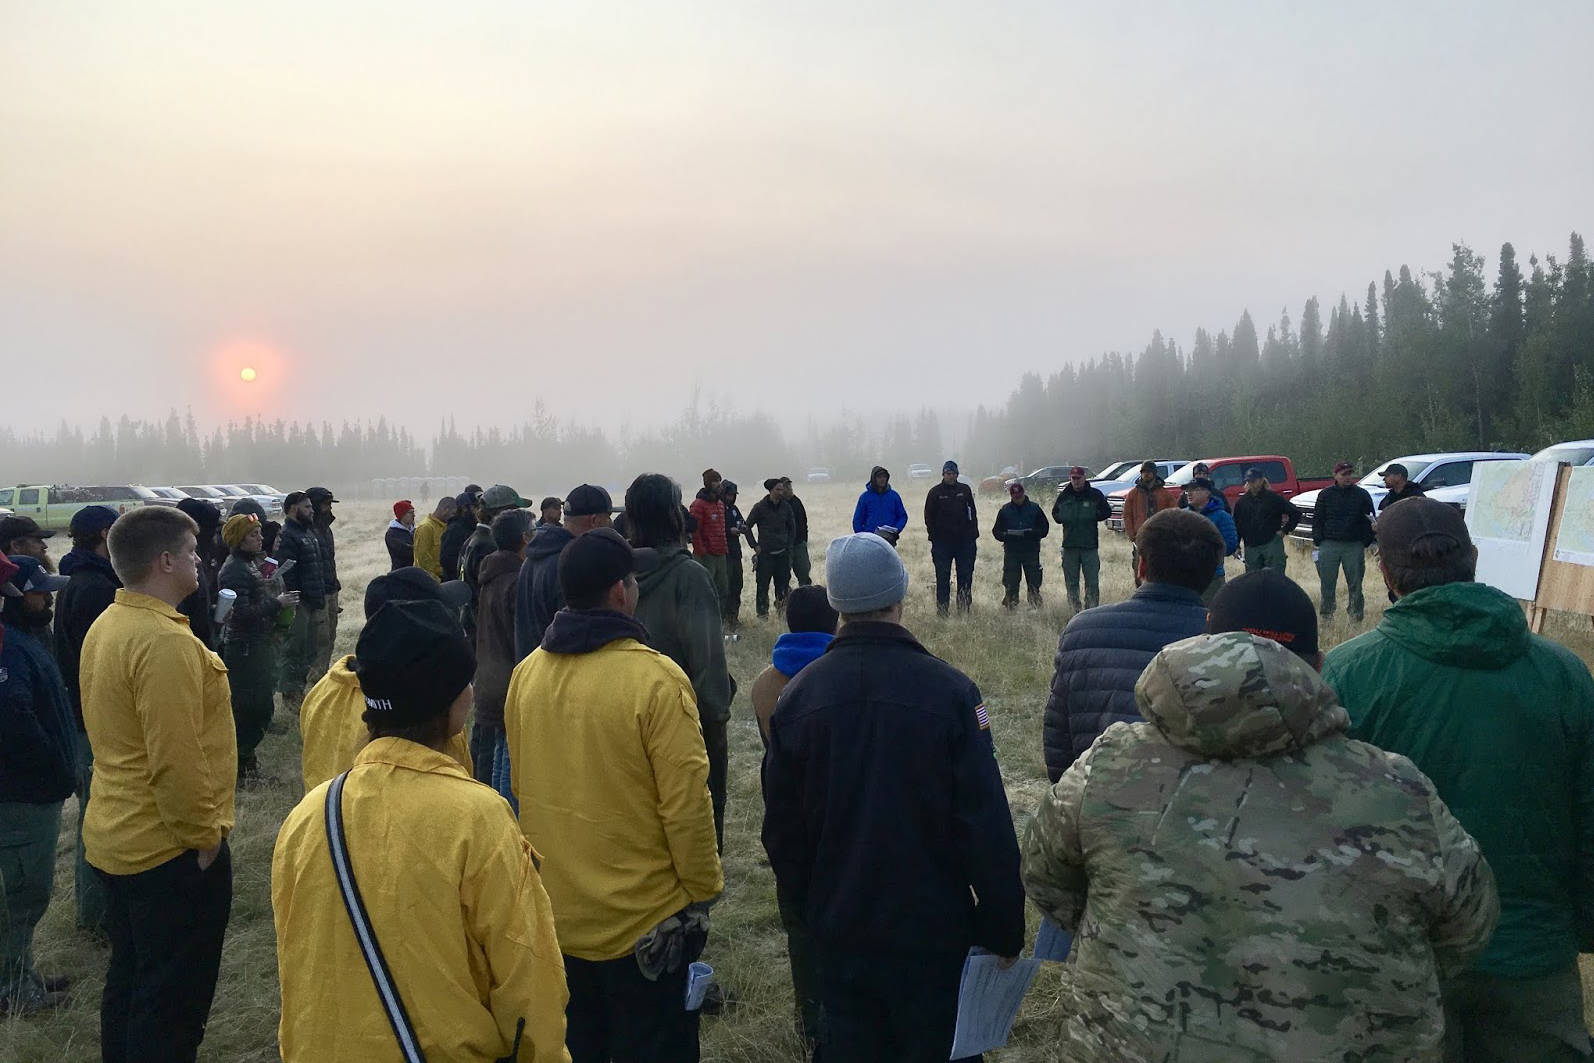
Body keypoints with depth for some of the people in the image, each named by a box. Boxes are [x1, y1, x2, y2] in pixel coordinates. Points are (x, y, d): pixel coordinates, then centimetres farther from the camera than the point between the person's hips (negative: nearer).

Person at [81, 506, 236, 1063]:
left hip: (117, 839, 10)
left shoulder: (106, 627, 6)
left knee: (129, 980, 23)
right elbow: (176, 759, -27)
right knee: (174, 1000, 4)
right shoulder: (166, 641, -24)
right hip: (172, 849, -9)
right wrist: (205, 835, -14)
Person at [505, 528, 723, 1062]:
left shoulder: (526, 673, -5)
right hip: (642, 919, -5)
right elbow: (685, 803, -20)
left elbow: (521, 786, 7)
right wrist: (703, 891, -5)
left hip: (554, 913, 6)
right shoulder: (656, 678, -23)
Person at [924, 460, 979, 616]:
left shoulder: (965, 490, 8)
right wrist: (933, 537, -5)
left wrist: (973, 536, 5)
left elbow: (972, 514, 12)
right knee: (942, 577, 1)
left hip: (965, 540, 2)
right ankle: (942, 608, 7)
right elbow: (929, 517, 3)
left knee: (966, 576, 4)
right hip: (942, 542, -2)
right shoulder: (935, 492, 3)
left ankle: (964, 608, 12)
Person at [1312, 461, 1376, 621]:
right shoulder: (1325, 494, 8)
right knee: (1327, 583, 2)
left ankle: (1356, 616, 11)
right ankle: (1326, 614, 10)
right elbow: (1317, 519, 8)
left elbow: (1370, 520, 10)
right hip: (1329, 545, 0)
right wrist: (1317, 540, 0)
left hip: (1355, 546, 0)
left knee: (1355, 584, 3)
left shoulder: (1362, 495, 8)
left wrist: (1367, 541, 2)